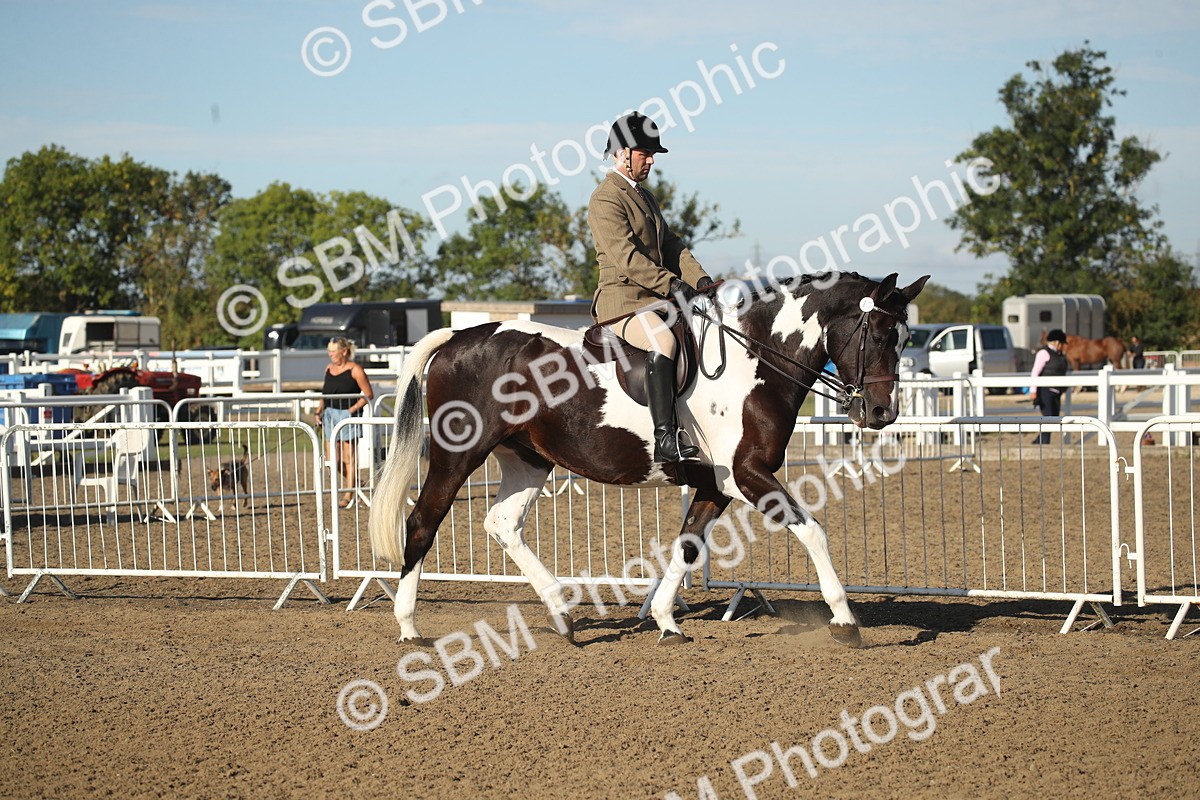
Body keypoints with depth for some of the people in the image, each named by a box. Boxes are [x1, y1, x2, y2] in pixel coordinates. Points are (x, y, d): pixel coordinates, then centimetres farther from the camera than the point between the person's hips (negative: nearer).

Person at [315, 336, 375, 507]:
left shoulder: (355, 370, -8)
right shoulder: (329, 369, 11)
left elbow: (368, 395, -8)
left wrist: (352, 409, -17)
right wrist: (319, 411, 7)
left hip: (347, 415, -6)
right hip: (330, 415, 6)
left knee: (349, 458, 1)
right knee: (334, 459, 5)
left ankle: (349, 495, 8)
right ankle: (352, 481, 29)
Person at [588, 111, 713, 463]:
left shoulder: (645, 196, 23)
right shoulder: (605, 199, -8)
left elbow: (671, 245, 19)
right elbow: (625, 256, -20)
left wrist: (699, 279, 2)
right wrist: (672, 283, -26)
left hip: (656, 300, 10)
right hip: (622, 299, -10)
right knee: (663, 342, -35)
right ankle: (665, 441, -41)